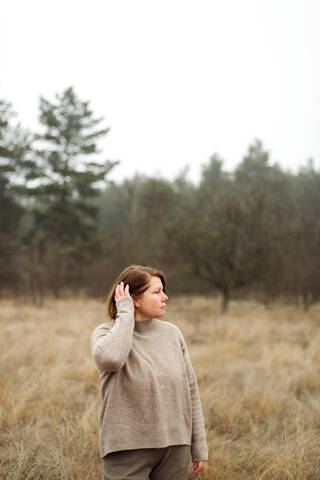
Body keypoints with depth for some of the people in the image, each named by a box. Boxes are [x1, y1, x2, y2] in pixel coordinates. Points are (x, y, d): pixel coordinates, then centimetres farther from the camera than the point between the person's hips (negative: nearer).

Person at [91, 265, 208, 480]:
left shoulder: (172, 333, 6)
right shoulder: (106, 333, -4)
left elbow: (191, 391, 9)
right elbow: (109, 358, -31)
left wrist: (199, 447, 9)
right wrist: (125, 315, -17)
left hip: (175, 450, 4)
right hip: (127, 450, -3)